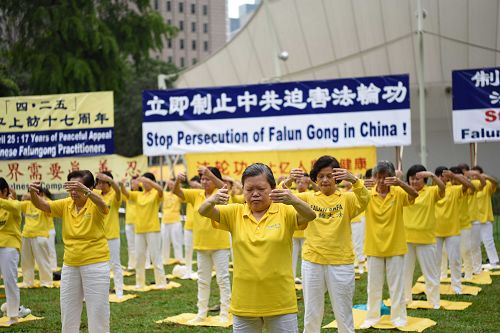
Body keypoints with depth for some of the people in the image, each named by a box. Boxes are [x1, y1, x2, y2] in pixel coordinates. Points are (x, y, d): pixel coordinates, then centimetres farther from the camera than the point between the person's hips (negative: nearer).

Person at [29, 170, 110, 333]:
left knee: (97, 309, 3)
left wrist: (85, 190, -54)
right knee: (68, 309, 14)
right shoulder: (66, 205, 2)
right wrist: (33, 193, -29)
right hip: (69, 265, 5)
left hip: (95, 264, -5)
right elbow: (41, 205, -6)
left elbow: (102, 205, -35)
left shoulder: (94, 205, -13)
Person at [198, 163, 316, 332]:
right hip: (244, 304, 2)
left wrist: (293, 201, -42)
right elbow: (204, 212, -10)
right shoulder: (235, 213, 3)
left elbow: (310, 215, -21)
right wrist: (212, 200, -34)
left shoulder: (284, 212, -3)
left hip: (281, 304, -2)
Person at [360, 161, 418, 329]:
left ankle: (398, 317, 18)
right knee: (373, 285, 10)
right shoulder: (368, 194, -5)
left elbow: (414, 195, -24)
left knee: (396, 284, 8)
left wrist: (400, 183, -42)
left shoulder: (398, 193, -7)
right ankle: (372, 317, 20)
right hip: (374, 247, 1)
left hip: (395, 246, -1)